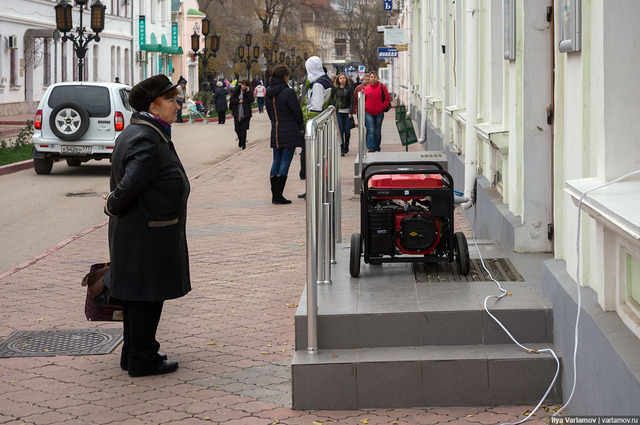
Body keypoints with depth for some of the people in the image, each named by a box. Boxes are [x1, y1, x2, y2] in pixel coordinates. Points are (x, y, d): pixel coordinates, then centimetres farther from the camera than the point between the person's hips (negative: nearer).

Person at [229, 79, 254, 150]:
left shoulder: (249, 92, 1)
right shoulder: (236, 91, 4)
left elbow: (251, 100, -15)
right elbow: (231, 100, 4)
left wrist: (248, 92, -17)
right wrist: (238, 101, -12)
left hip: (245, 114, -2)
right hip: (237, 113, 2)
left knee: (243, 129, -9)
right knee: (237, 129, 9)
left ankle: (243, 144, -2)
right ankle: (240, 139, 36)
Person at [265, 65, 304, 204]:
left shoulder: (269, 93, 7)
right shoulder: (288, 92, -15)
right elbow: (297, 112, -10)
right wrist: (300, 125, 7)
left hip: (275, 131, 7)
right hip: (289, 132, -7)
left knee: (276, 161, 12)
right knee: (285, 162, -4)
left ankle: (274, 195, 13)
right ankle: (278, 196, -6)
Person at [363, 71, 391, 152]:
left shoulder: (382, 87, 1)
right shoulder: (366, 88, 7)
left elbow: (387, 99, 1)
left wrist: (382, 107, -8)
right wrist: (364, 106, -1)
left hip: (379, 113, 0)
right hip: (368, 113, 0)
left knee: (377, 132, 9)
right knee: (371, 130, -13)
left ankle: (377, 149, 20)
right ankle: (371, 148, -19)